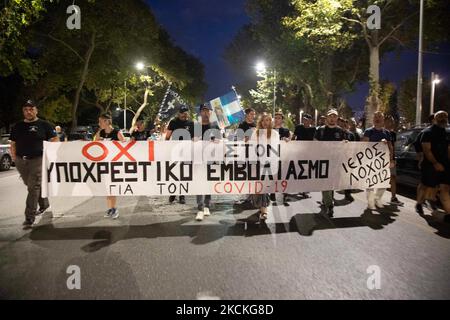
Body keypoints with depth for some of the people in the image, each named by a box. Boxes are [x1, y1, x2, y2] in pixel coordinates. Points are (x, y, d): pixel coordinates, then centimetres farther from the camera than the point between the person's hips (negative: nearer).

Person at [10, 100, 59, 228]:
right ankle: (44, 204, 38)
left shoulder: (44, 125, 1)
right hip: (21, 161, 5)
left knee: (33, 187, -10)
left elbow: (55, 139, 0)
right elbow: (13, 144, 16)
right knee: (31, 186, 16)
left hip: (37, 160, -5)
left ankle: (30, 217, -9)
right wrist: (14, 158, 6)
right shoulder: (17, 126, 13)